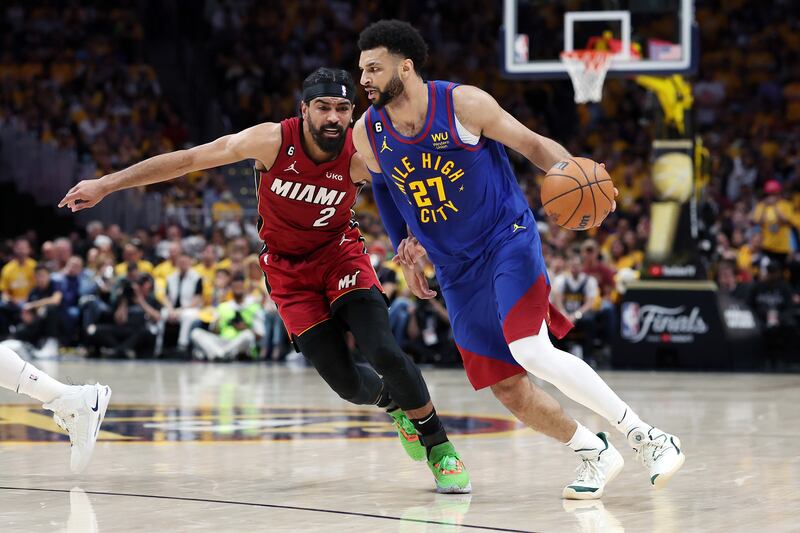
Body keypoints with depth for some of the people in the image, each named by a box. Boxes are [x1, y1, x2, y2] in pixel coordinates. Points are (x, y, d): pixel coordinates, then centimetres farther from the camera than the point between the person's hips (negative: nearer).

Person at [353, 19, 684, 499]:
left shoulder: (464, 104, -16)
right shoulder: (368, 134, -4)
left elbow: (534, 144, -7)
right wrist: (408, 247, 10)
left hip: (507, 239, -5)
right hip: (456, 270, 6)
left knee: (531, 352, -27)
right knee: (507, 389, 2)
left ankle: (647, 438, -17)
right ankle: (595, 453, 25)